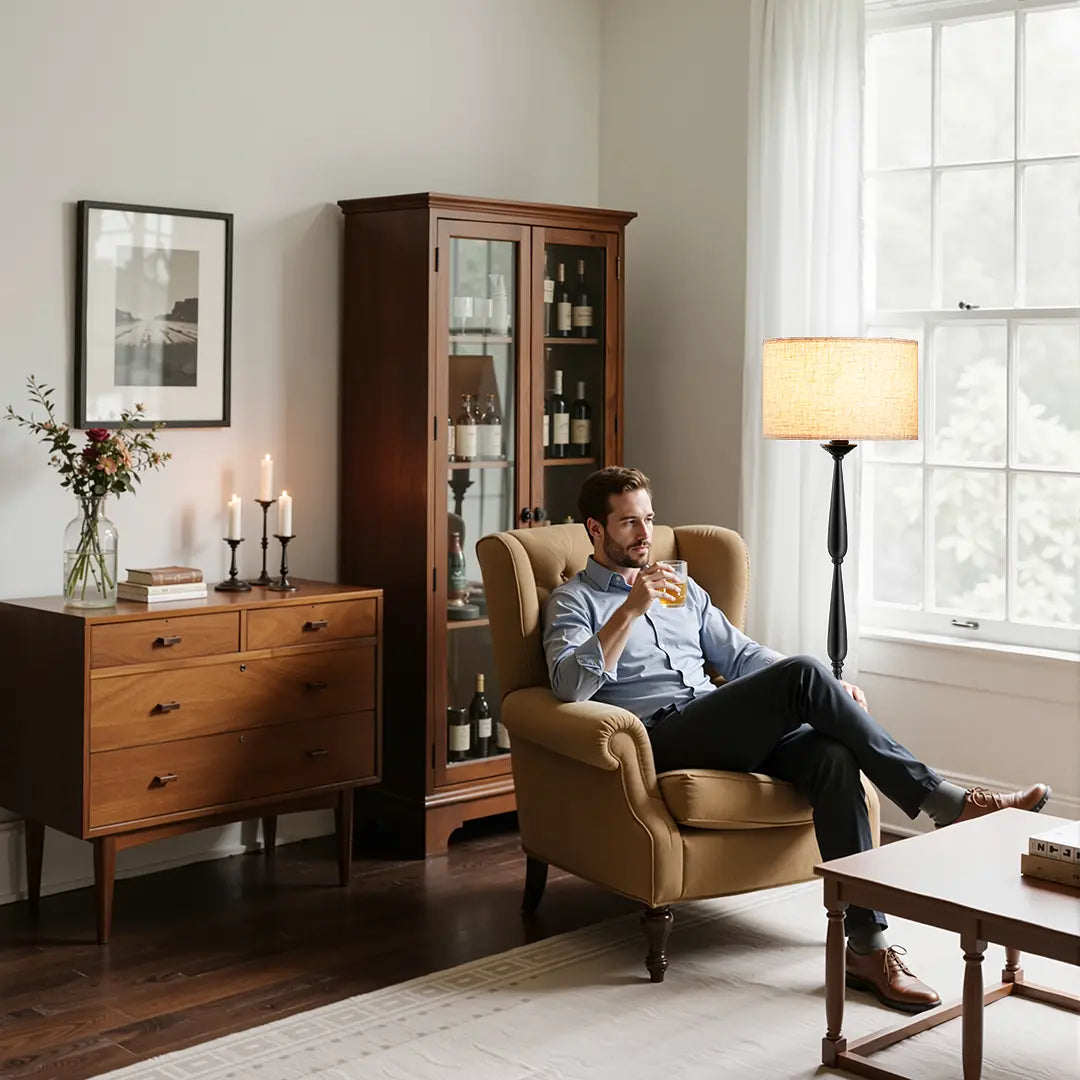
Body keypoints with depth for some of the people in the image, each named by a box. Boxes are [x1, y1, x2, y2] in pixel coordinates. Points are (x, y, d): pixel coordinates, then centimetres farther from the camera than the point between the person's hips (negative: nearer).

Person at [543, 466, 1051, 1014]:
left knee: (831, 756, -27)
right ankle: (944, 800, -21)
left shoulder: (682, 589, 30)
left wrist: (824, 690, 7)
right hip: (660, 736, -6)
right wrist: (632, 608, -18)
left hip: (734, 735, 6)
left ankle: (867, 947, -29)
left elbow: (742, 655, 24)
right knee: (802, 674, -27)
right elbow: (570, 684, -9)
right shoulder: (573, 600, 11)